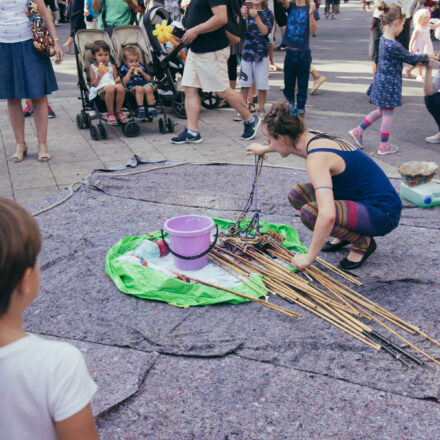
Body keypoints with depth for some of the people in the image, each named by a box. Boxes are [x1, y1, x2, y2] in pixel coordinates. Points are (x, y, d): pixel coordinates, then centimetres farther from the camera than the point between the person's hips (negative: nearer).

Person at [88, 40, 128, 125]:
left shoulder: (112, 66, 22)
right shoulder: (92, 68, 12)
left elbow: (116, 79, 17)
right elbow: (93, 84, 4)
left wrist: (117, 80, -7)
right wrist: (98, 77, -16)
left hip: (113, 85, 3)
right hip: (100, 88, -3)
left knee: (120, 87, -33)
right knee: (110, 88, -39)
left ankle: (118, 111, -14)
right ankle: (110, 113, -22)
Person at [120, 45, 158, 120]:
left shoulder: (141, 67, 18)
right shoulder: (124, 69, 8)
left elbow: (149, 79, 15)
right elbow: (125, 82, -6)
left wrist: (142, 72, -1)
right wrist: (130, 71, -9)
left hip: (144, 84, 3)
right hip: (132, 87, -3)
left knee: (148, 88, -31)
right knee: (139, 88, -36)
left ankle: (151, 109, -27)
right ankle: (140, 109, -36)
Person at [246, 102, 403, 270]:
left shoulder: (316, 159, -27)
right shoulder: (313, 138, 1)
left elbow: (327, 215, -38)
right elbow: (292, 144, 31)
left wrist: (309, 257, -29)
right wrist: (264, 149, 44)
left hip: (383, 214, -9)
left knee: (310, 213, -28)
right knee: (297, 196, 5)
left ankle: (363, 242, -4)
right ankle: (347, 233, 16)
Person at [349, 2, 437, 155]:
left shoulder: (384, 39, 4)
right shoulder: (394, 46, -26)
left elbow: (404, 56, 14)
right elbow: (410, 57, -12)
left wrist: (418, 60, 15)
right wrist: (427, 56, 3)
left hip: (381, 81, 9)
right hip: (389, 84, -9)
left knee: (382, 111, 23)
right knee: (387, 115, 6)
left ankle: (358, 131, 24)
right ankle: (384, 146, 19)